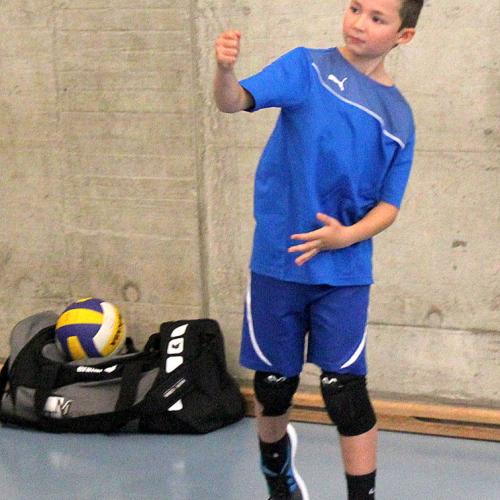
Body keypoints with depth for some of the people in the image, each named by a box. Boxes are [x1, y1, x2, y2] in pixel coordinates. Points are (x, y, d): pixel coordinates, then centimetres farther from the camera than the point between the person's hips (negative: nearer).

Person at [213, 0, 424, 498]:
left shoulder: (399, 116, 4)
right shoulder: (308, 67, -4)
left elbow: (387, 206, 4)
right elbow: (235, 101, -18)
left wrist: (348, 235, -15)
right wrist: (225, 70, -40)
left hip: (344, 272, 1)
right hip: (277, 262, 0)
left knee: (344, 390, -5)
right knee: (274, 383, 13)